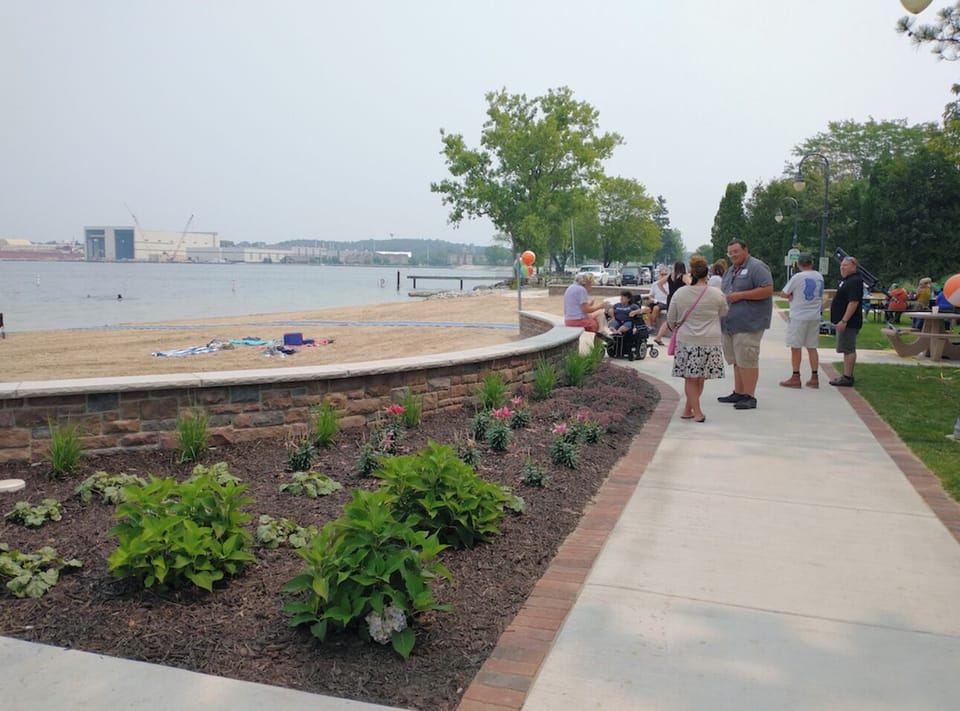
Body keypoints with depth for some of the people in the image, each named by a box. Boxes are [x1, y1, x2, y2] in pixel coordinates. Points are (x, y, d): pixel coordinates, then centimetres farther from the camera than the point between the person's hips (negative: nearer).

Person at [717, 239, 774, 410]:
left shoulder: (756, 267, -8)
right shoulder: (731, 270, 20)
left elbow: (767, 290, -18)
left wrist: (740, 295, -18)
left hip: (748, 323, -9)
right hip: (730, 323, 9)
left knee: (747, 360, -10)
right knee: (736, 360, 14)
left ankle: (749, 397, -5)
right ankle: (738, 393, 22)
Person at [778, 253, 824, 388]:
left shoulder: (798, 277, -12)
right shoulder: (819, 276, 9)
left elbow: (783, 294, -9)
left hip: (799, 316, -6)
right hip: (815, 316, 6)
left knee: (796, 347, 2)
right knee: (812, 347, 11)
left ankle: (795, 377, 4)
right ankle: (814, 377, 13)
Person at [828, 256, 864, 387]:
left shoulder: (855, 282, -17)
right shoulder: (847, 280, 17)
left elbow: (853, 302, -25)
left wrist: (844, 321, -28)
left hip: (848, 322, -11)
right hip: (845, 321, 11)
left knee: (848, 350, -10)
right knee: (849, 349, 15)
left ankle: (847, 378, -9)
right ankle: (848, 376, 21)